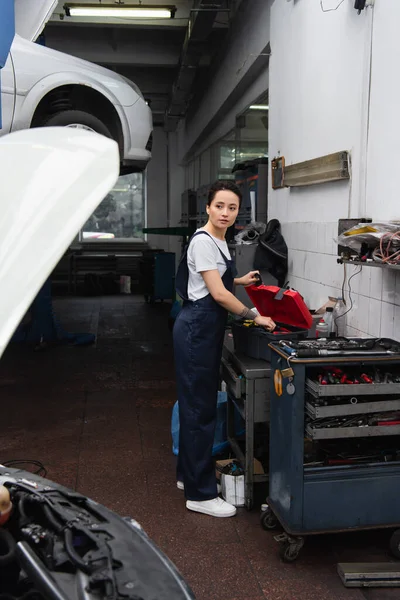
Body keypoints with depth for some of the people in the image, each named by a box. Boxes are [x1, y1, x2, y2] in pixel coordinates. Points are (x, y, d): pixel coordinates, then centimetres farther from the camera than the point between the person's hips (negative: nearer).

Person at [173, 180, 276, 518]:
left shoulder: (219, 241, 13)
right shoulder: (203, 242, -16)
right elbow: (218, 293, -19)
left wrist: (239, 281, 16)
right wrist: (255, 317, -13)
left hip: (206, 328, 10)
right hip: (198, 328, -10)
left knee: (196, 403, 16)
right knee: (201, 407, -4)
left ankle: (188, 475, 30)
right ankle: (200, 494, 5)